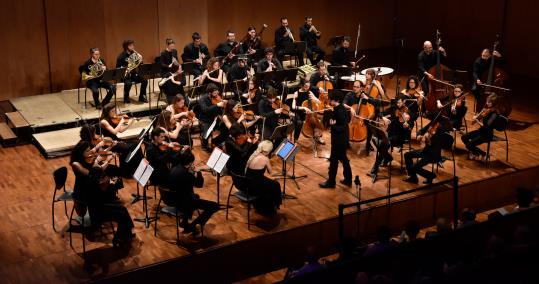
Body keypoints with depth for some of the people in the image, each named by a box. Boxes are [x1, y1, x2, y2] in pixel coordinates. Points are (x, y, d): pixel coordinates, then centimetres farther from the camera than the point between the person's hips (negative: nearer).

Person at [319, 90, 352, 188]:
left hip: (339, 140, -10)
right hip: (342, 138, 10)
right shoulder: (342, 108, 5)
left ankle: (331, 182, 12)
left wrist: (332, 125, -34)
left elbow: (343, 127, -25)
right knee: (343, 158, 19)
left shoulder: (339, 111, -23)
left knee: (334, 160, 1)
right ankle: (348, 180, 29)